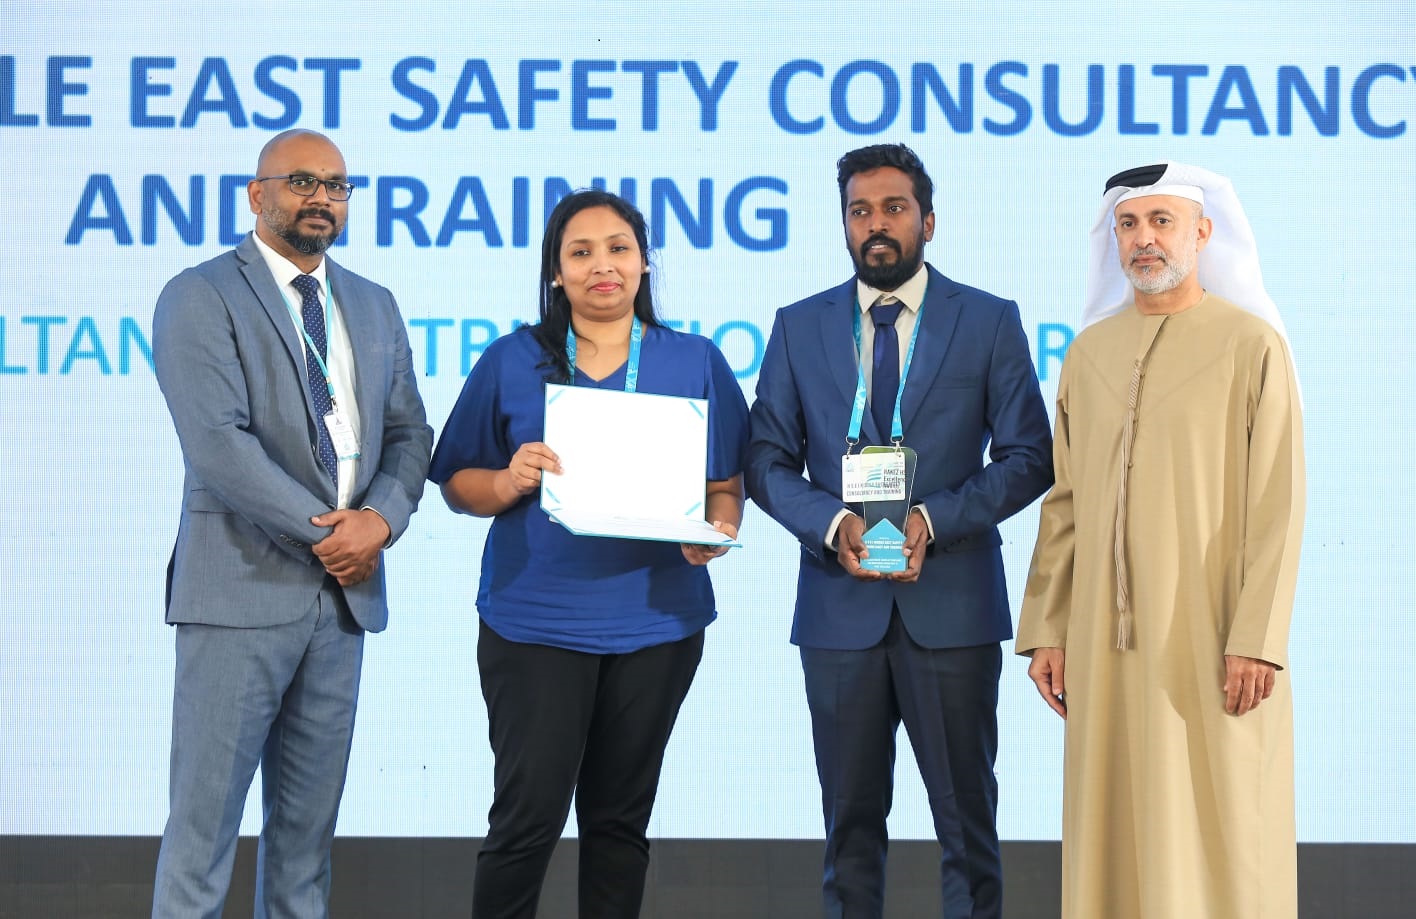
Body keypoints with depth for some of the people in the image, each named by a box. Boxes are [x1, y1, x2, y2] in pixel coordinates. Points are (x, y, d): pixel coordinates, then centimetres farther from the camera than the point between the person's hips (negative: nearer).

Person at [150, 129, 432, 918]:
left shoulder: (375, 306, 15)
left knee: (310, 818, 10)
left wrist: (380, 519, -8)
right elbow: (218, 442, -14)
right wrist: (323, 531, -14)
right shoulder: (200, 297, -4)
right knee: (205, 815, -3)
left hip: (346, 588, 6)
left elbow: (408, 433, 12)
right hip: (242, 586, -6)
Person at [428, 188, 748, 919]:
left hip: (656, 622, 2)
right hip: (535, 619, -2)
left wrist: (716, 530, -15)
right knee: (528, 817, -7)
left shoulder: (695, 363, 6)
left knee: (619, 818, 11)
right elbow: (456, 483, 4)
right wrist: (508, 482, -17)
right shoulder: (511, 362, 3)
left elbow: (726, 486, 7)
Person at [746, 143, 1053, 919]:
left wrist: (934, 520, -14)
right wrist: (832, 524, -13)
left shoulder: (990, 322, 3)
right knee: (851, 818, 8)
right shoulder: (800, 327, 8)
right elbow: (767, 460, 6)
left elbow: (1028, 457, 0)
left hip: (951, 603, -2)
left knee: (966, 817, 4)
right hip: (840, 609, 2)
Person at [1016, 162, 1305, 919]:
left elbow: (1277, 503, -11)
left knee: (1219, 831, -1)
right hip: (1110, 634, 5)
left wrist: (1258, 641, -17)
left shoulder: (1254, 346, -7)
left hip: (1211, 635, -5)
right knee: (1115, 833, 7)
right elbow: (1066, 502, 11)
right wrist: (1046, 630, 5)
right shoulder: (1089, 352, 9)